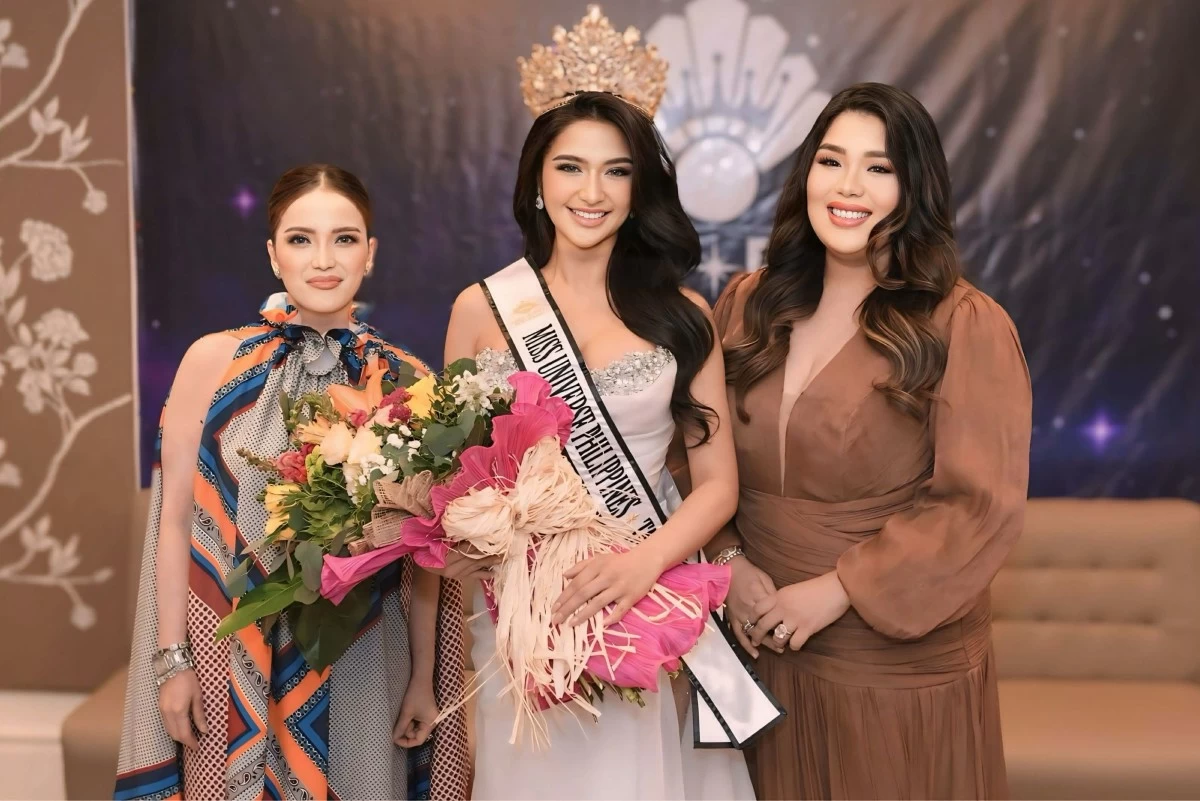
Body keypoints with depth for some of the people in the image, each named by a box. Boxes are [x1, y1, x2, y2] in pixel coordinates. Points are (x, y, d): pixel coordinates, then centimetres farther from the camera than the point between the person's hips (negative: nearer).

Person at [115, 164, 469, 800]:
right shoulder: (214, 360, -5)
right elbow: (175, 518, -2)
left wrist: (423, 677, 4)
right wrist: (172, 660, -4)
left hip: (363, 667, 1)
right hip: (234, 657, -1)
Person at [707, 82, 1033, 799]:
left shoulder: (967, 326, -12)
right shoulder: (748, 305, 2)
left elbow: (982, 505, -15)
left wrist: (838, 591, -17)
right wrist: (729, 560, -8)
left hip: (901, 663, -4)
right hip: (765, 646, 4)